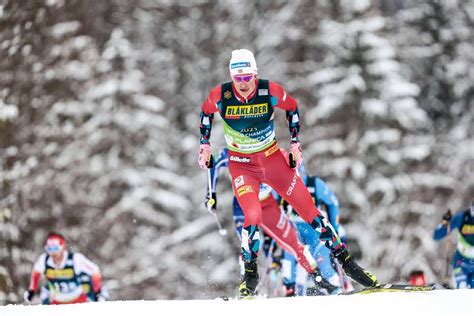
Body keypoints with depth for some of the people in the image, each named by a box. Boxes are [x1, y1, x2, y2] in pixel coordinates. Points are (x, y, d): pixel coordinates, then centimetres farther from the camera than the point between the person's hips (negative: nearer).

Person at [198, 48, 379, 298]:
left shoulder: (270, 91, -16)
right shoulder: (220, 95, -16)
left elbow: (291, 108, 4)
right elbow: (205, 113, 7)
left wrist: (295, 142, 2)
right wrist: (204, 144, 3)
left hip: (272, 158, 1)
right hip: (241, 165, -1)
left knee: (308, 209, 0)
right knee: (252, 216, -23)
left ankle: (344, 259, 10)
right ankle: (250, 275, -4)